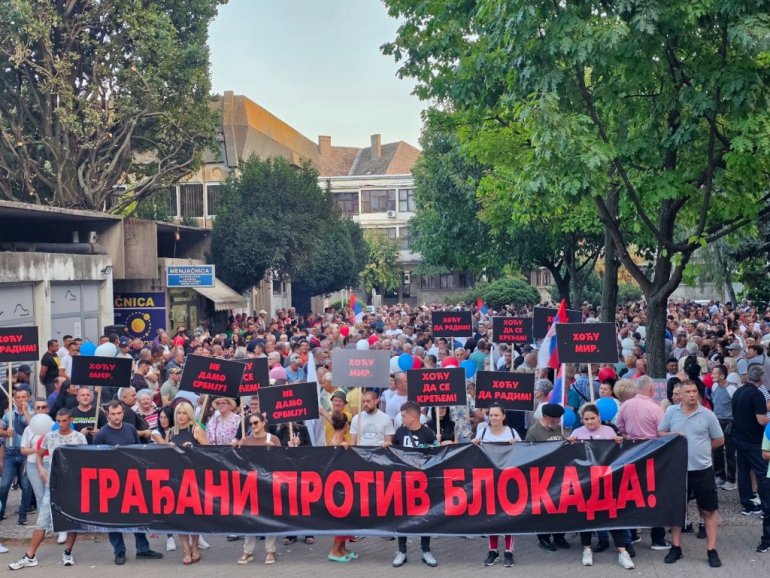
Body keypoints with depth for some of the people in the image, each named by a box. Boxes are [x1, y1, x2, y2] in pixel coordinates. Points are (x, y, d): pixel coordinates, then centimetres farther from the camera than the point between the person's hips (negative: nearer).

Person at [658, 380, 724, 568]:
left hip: (702, 469, -1)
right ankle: (676, 548, 21)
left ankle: (712, 550, 10)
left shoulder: (708, 415, -4)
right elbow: (659, 433, 7)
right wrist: (672, 435, -12)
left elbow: (719, 440, 5)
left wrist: (701, 448, 0)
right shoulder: (671, 412, 0)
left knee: (708, 510, 3)